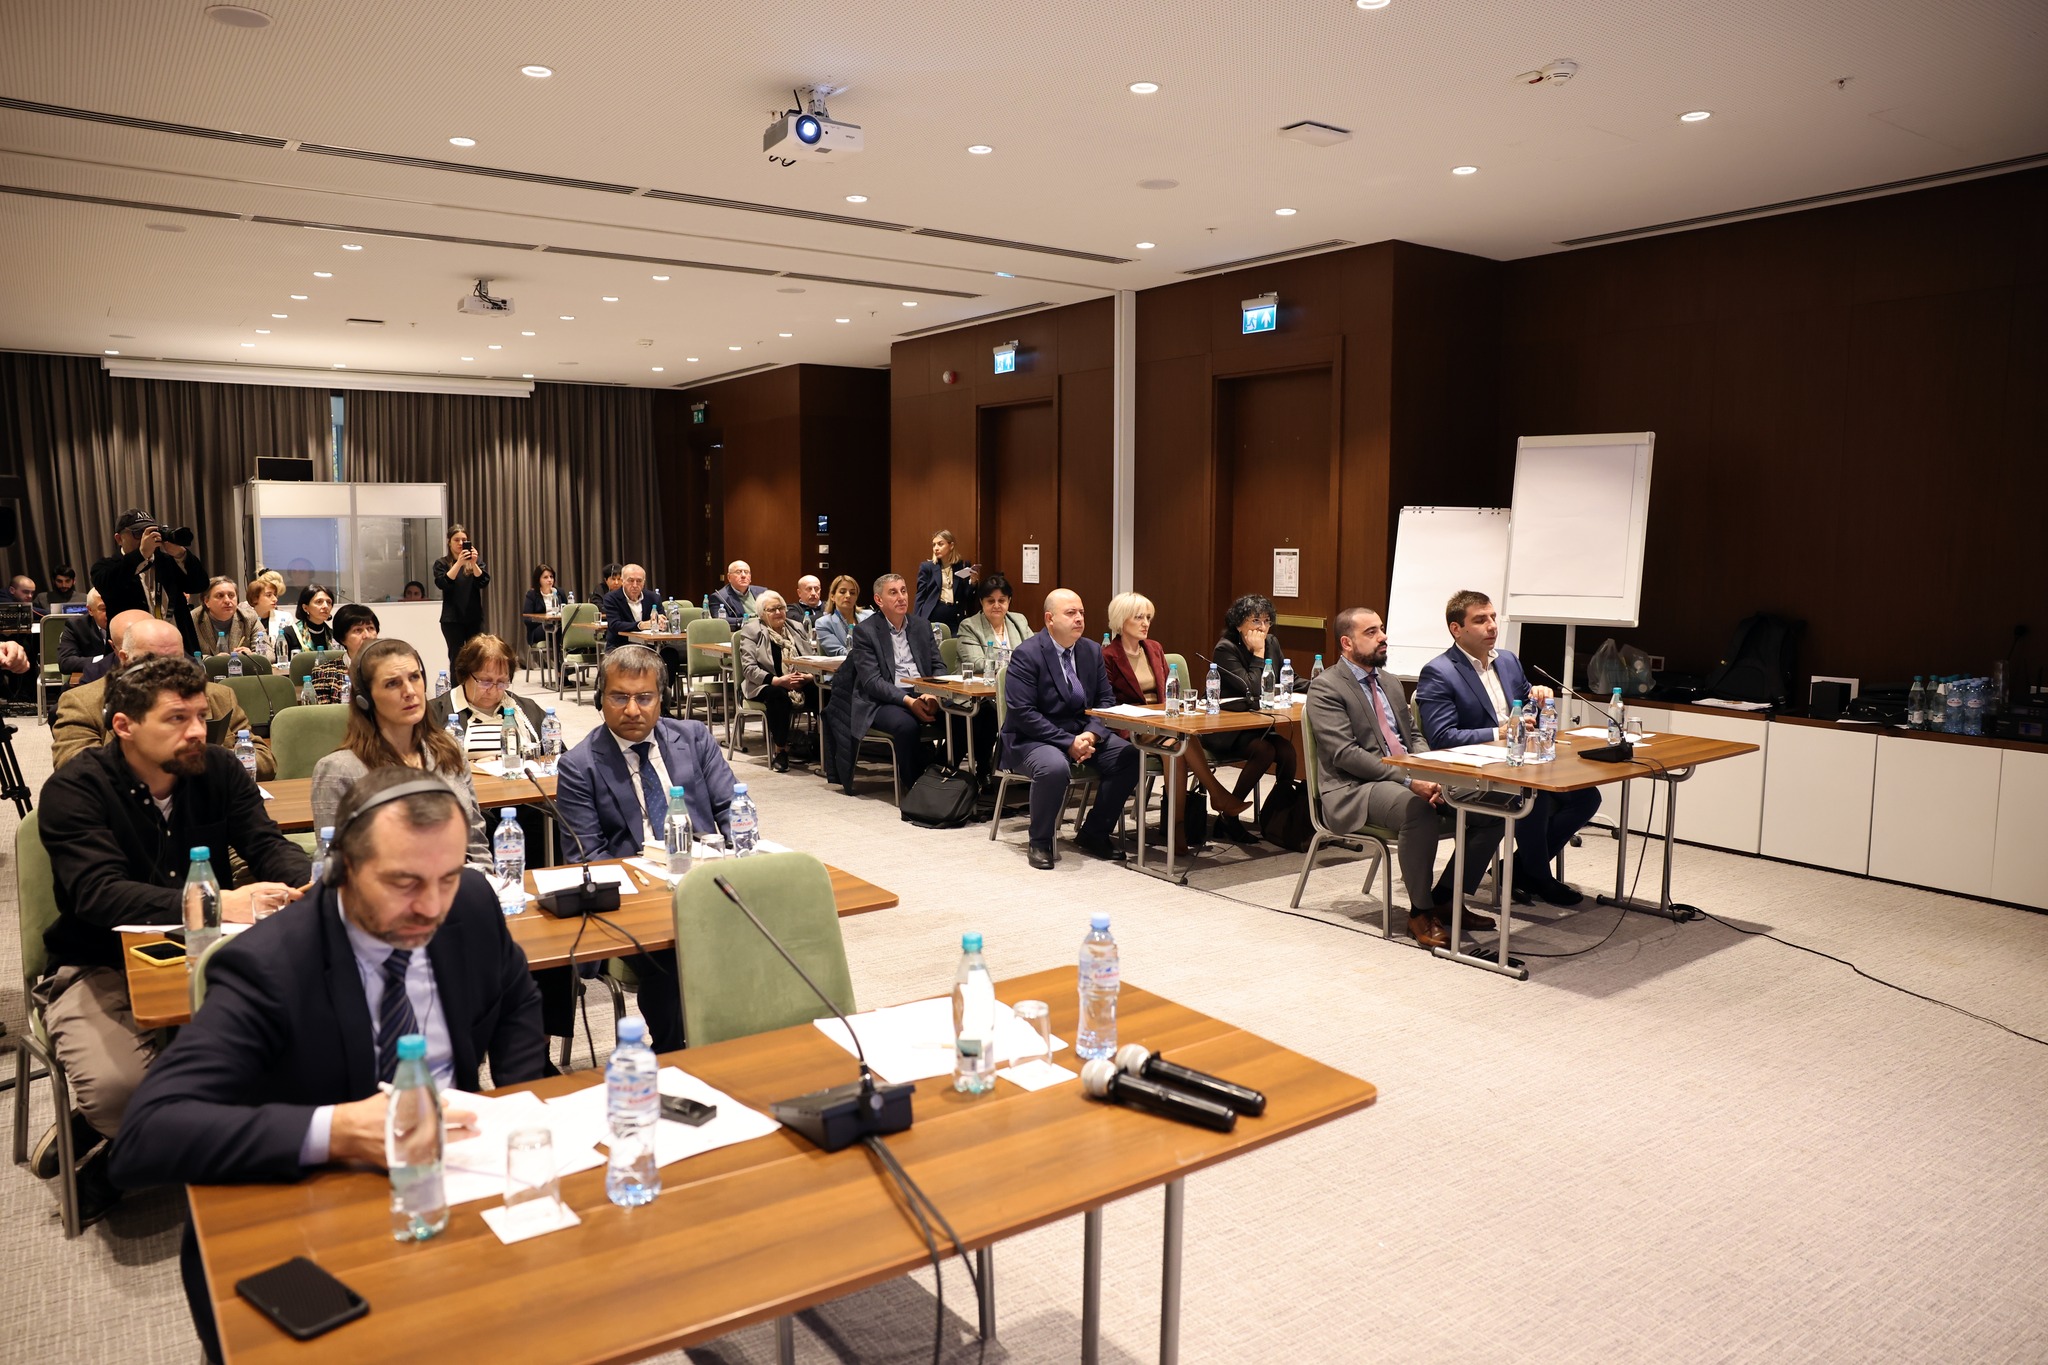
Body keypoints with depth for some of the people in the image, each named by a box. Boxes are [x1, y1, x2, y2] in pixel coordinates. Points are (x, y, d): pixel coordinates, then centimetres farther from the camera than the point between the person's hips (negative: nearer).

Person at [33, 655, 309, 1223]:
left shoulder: (217, 770, 0)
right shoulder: (73, 790, -12)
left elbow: (269, 844, -5)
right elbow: (101, 894, -25)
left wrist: (301, 884, -29)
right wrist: (215, 906, -39)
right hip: (100, 969, -4)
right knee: (117, 1087, -30)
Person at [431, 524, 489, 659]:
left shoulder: (476, 561, 9)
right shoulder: (441, 563, 2)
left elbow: (484, 582, -5)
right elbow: (442, 584, -14)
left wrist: (473, 563, -21)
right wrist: (459, 563, -23)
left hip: (474, 617, 2)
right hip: (452, 619, -2)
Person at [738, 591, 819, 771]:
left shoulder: (797, 627, 16)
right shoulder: (751, 631, 2)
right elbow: (749, 668, -8)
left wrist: (809, 676, -13)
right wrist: (778, 680, -22)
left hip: (801, 683, 3)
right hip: (766, 686, -3)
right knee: (778, 695, -39)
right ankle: (780, 750, -23)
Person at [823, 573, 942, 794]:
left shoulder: (922, 625, 15)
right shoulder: (865, 631, 0)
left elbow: (938, 666, 13)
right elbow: (871, 681, -9)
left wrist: (933, 694, -10)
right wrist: (908, 701, -22)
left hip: (921, 695, 5)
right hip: (883, 701, -4)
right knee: (906, 725, -36)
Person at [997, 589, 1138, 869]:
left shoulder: (1092, 650, 7)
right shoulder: (1027, 654, -13)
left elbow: (1105, 699, 9)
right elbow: (1022, 712, -18)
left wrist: (1091, 735, -12)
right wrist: (1068, 742, -22)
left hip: (1083, 734, 7)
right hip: (1033, 738, -6)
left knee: (1130, 757, -15)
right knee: (1055, 767, -38)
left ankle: (1093, 834, 1)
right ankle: (1040, 843, -12)